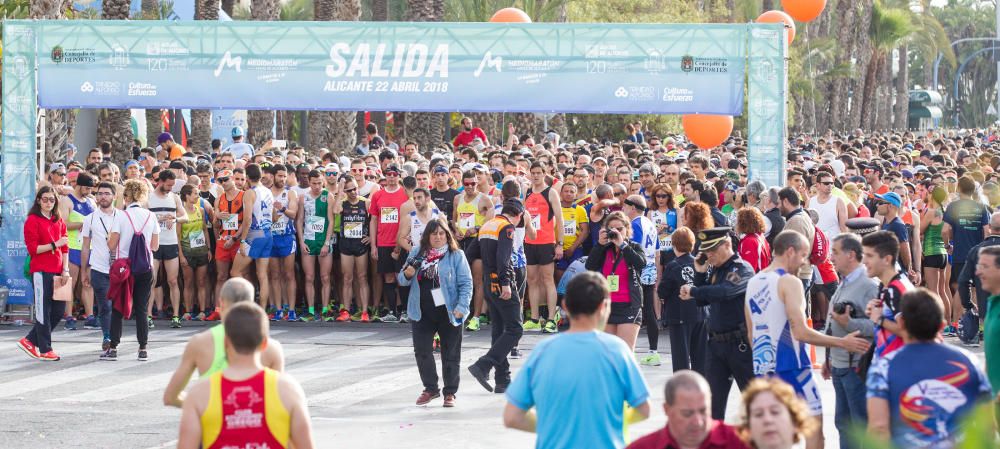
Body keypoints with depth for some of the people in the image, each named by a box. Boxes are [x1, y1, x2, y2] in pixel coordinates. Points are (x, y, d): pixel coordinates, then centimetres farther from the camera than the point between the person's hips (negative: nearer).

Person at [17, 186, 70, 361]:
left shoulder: (59, 221, 15)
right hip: (40, 272, -7)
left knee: (59, 310, 6)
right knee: (43, 311, -3)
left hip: (57, 273, 7)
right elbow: (32, 248, -10)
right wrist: (54, 244, -17)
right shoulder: (33, 221, -5)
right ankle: (45, 350, 5)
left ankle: (29, 341, 18)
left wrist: (65, 269, 4)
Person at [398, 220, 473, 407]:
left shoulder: (456, 255, -4)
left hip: (448, 312, -3)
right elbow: (403, 280, 13)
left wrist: (461, 307, -17)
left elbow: (466, 284, -7)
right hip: (422, 313, 3)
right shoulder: (417, 253, 7)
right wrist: (407, 274, -10)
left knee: (450, 354, 5)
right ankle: (430, 389, 23)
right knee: (422, 352, 7)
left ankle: (450, 392, 17)